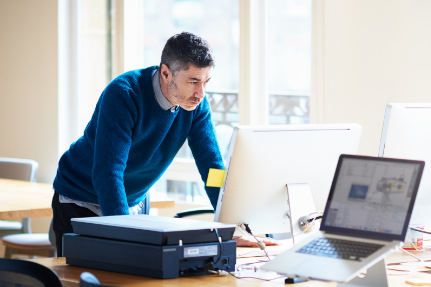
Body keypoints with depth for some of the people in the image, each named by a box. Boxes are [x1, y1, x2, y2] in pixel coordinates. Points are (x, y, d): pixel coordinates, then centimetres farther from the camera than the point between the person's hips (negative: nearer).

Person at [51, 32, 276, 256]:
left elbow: (211, 164, -12)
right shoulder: (123, 95, -30)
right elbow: (108, 172, -36)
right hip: (82, 202, -5)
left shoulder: (196, 103, -12)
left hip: (135, 203, 5)